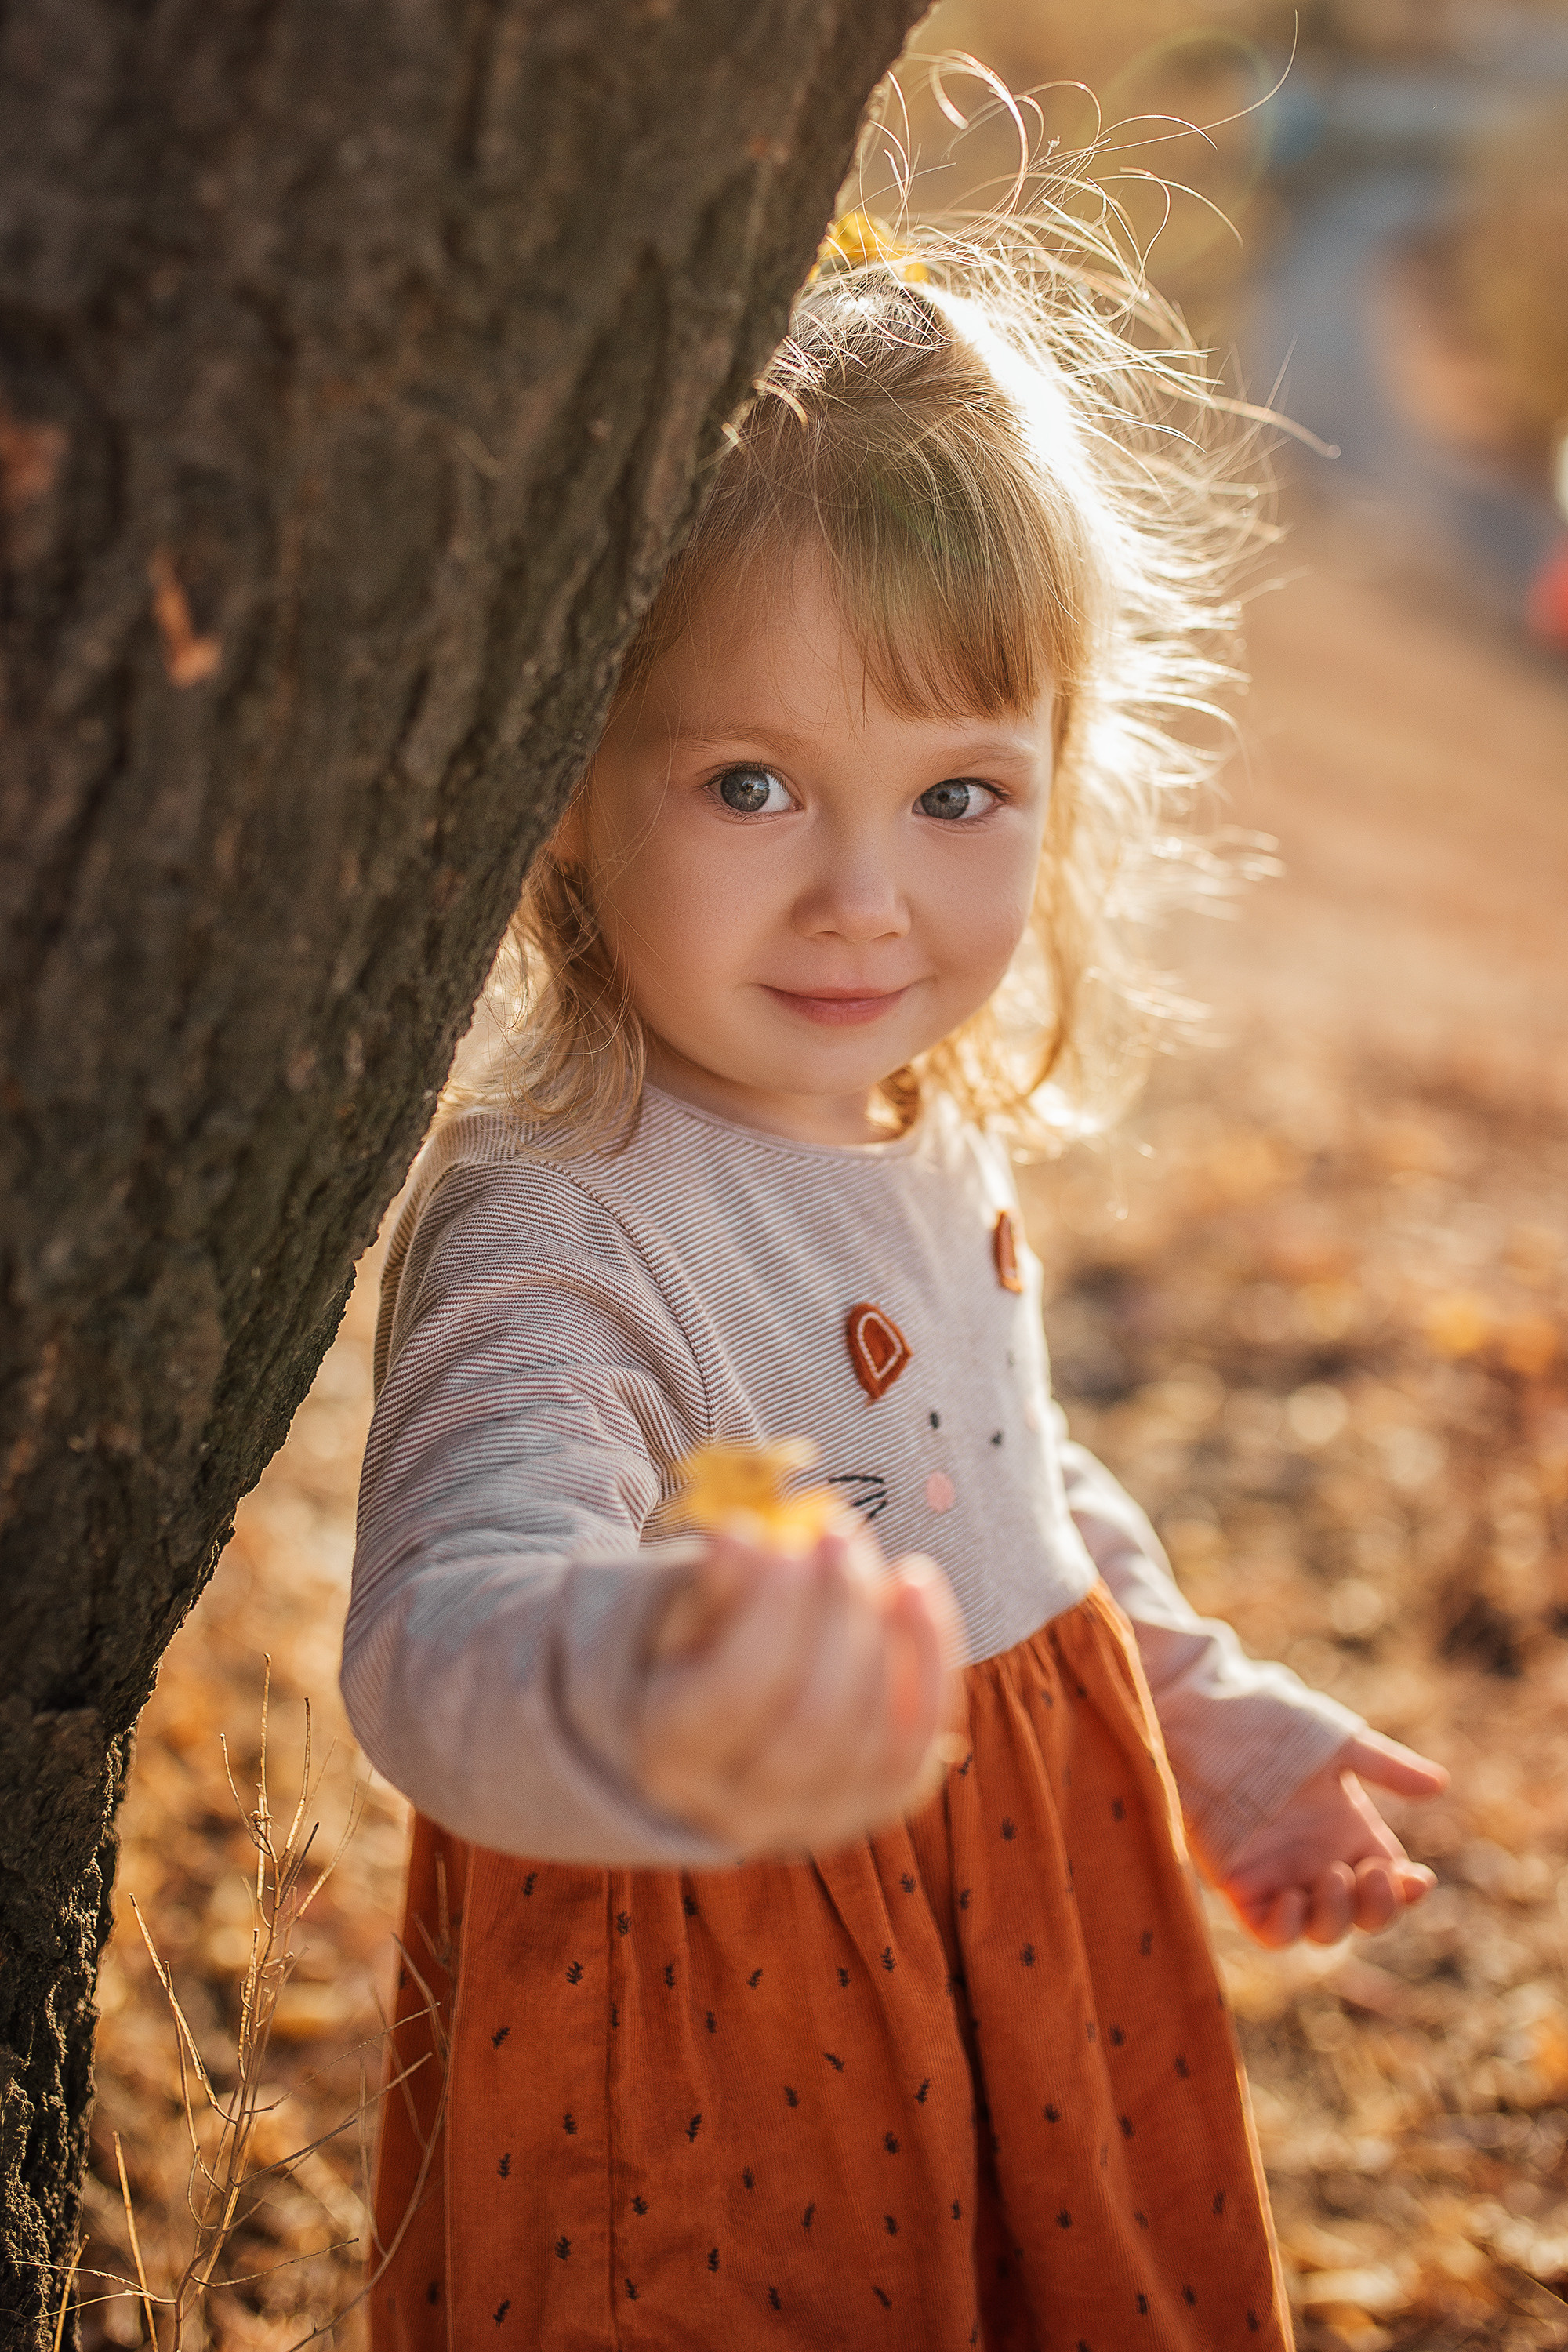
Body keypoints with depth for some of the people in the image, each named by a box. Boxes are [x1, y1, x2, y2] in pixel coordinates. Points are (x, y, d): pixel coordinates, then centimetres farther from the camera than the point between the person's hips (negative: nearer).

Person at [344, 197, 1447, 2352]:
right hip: (712, 2077, -7)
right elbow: (443, 1640, -48)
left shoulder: (934, 1132, -3)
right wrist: (640, 1703, -68)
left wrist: (1215, 1718, 19)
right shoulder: (559, 1236, -29)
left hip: (1024, 1950, 7)